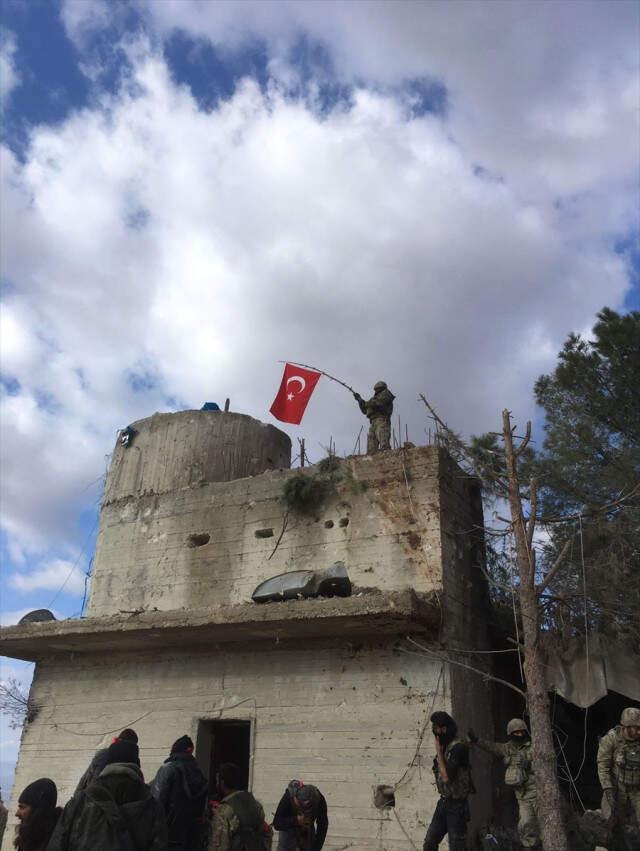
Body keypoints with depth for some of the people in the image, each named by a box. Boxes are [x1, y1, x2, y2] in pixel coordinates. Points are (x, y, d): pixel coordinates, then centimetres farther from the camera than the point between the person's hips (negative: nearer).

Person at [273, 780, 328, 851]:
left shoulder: (319, 799, -26)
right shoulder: (288, 797, -33)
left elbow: (322, 825, -13)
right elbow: (277, 824, -28)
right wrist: (296, 820, -41)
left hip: (308, 833, 2)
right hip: (289, 831, -2)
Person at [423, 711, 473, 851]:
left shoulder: (458, 747, -21)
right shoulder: (445, 746, 6)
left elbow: (446, 777, -26)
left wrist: (438, 752, -21)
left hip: (457, 804, -8)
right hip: (444, 802, 8)